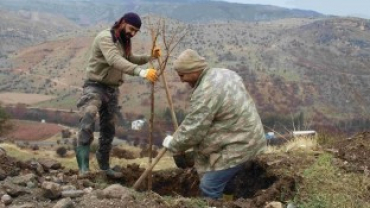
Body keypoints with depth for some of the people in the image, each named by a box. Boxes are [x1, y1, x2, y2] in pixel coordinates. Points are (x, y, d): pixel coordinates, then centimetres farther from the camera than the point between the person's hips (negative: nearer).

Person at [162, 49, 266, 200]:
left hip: (238, 146, -11)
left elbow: (193, 130, -20)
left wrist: (172, 144, -2)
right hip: (245, 138, 11)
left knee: (209, 188, -4)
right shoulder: (223, 73, 8)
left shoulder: (206, 93, -25)